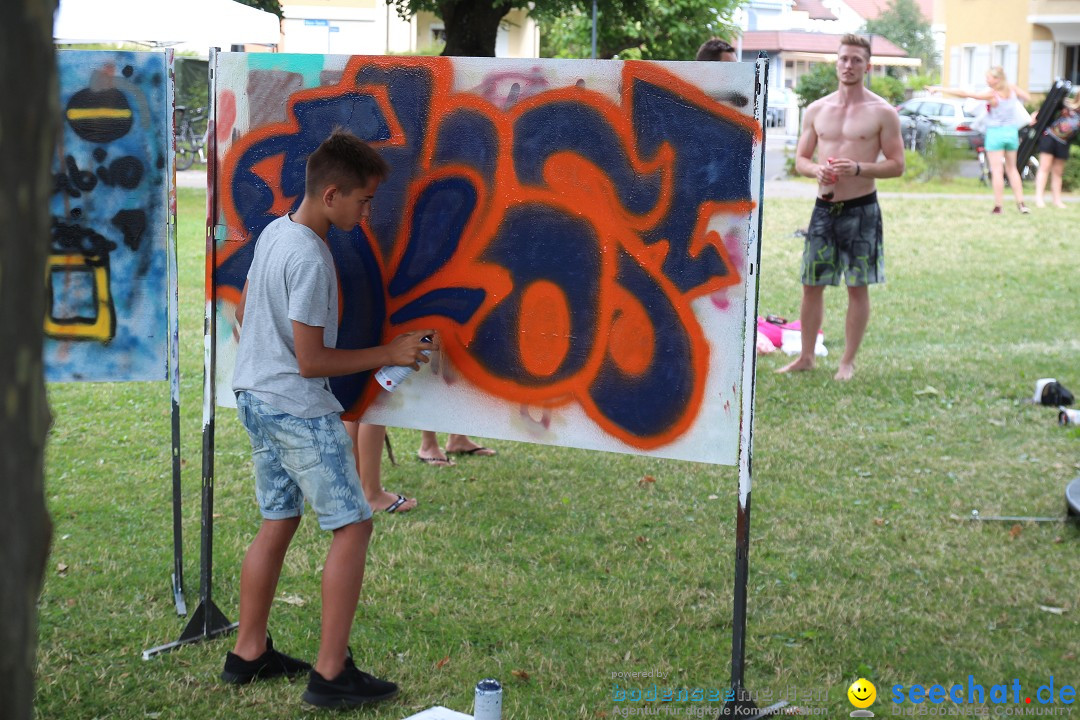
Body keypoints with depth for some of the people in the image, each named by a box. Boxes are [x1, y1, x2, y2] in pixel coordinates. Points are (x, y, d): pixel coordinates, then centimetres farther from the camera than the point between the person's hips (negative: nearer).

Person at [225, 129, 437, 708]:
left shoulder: (273, 233, 6)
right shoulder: (310, 260, -22)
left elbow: (243, 313, 18)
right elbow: (312, 361, -20)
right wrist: (388, 354, -12)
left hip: (255, 398, 10)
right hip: (299, 409, -10)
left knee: (278, 523, 17)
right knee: (352, 527, -4)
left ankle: (248, 654, 25)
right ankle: (331, 673, -4)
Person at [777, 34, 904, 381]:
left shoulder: (882, 112, -3)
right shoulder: (816, 110, 8)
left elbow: (897, 165, -5)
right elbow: (800, 159, 13)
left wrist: (858, 168, -19)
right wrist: (816, 169, -10)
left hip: (861, 209, -4)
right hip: (824, 206, 4)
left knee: (857, 287, 2)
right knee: (811, 285, 7)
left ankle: (848, 362, 12)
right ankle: (806, 357, 20)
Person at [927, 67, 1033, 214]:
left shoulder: (991, 94, -16)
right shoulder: (1011, 89, -1)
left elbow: (964, 94, -19)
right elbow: (1028, 98, 17)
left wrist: (939, 89, -17)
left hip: (995, 132, -6)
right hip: (1012, 132, 6)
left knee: (997, 170, -2)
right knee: (1012, 168, 17)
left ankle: (998, 206, -3)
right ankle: (1021, 203, 12)